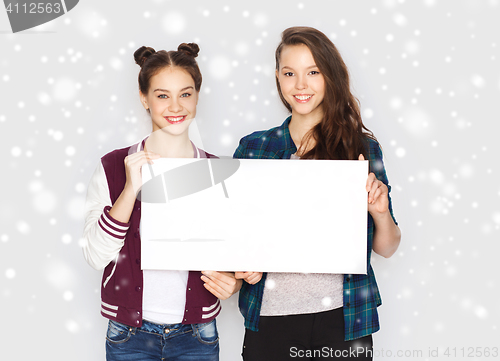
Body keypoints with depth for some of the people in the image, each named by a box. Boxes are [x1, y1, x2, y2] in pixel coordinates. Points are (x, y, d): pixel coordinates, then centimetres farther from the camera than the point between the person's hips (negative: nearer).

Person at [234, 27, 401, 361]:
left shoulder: (362, 148, 3)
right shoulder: (253, 148, 4)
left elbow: (387, 249, 5)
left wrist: (380, 213, -14)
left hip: (341, 318, 0)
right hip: (270, 317, 1)